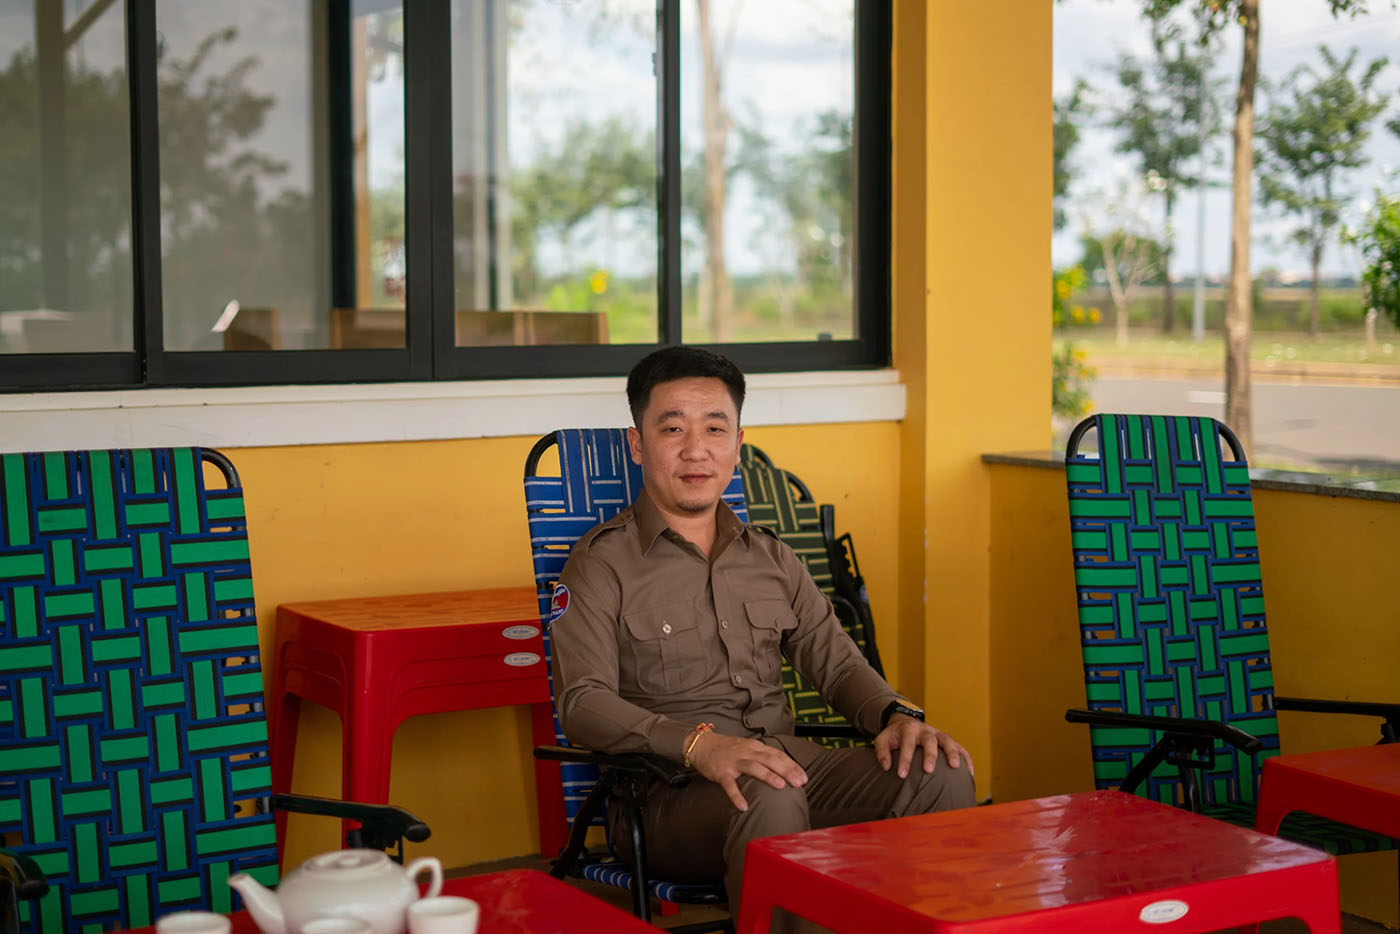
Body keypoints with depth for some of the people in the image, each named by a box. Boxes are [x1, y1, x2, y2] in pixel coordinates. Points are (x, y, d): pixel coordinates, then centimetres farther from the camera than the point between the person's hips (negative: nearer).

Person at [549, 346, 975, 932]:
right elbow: (583, 703, -10)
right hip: (668, 793, -5)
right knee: (770, 798, -39)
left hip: (787, 761, 5)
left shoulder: (771, 558, 22)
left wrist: (896, 714, -4)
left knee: (942, 774, -19)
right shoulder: (602, 564, 3)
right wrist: (699, 743, -27)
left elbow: (835, 661, 20)